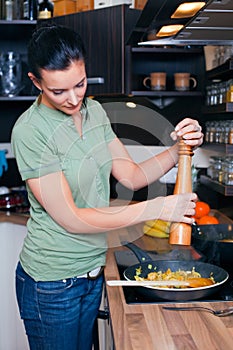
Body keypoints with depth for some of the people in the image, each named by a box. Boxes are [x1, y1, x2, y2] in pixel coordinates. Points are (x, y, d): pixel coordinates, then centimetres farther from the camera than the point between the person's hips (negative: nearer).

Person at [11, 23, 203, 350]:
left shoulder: (94, 111, -1)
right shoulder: (30, 131, -22)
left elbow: (131, 175, 2)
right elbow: (71, 219, -23)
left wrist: (177, 150, -16)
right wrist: (156, 208, -23)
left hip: (93, 269, 6)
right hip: (52, 283, -6)